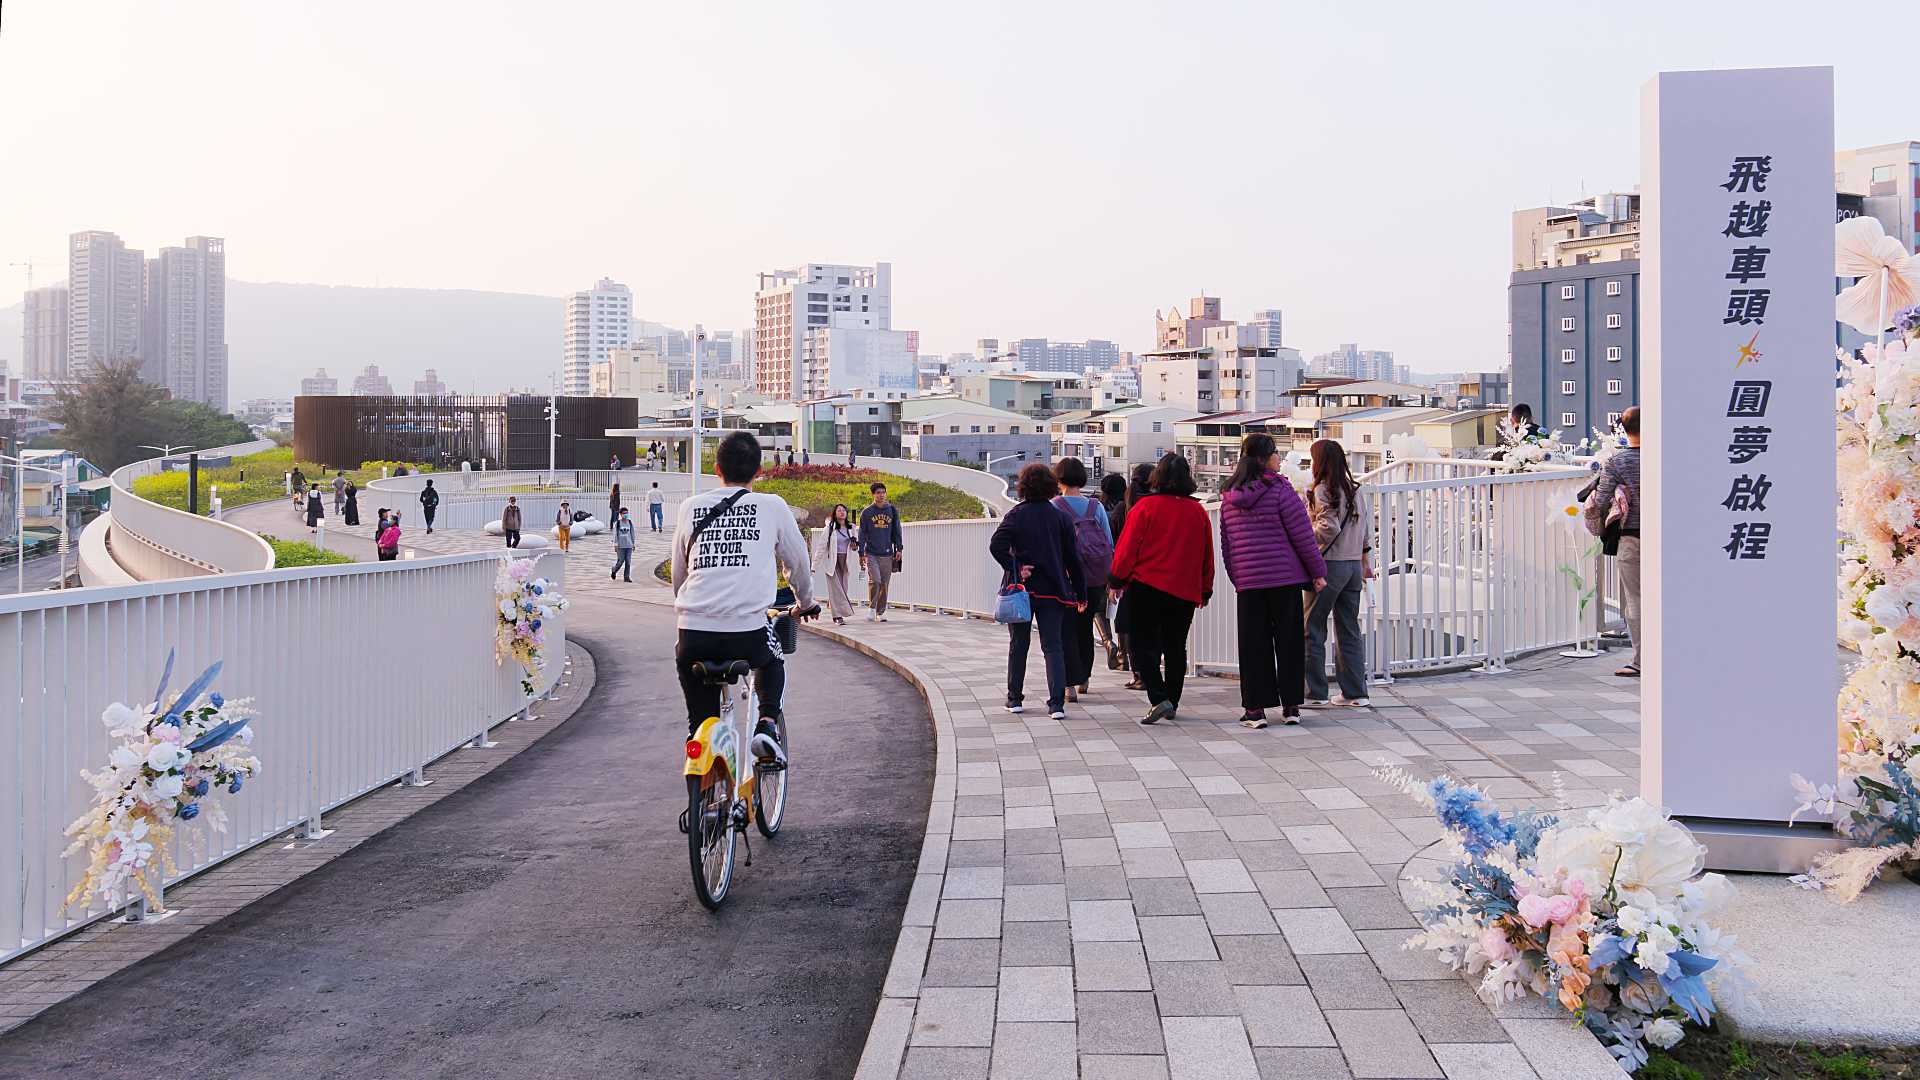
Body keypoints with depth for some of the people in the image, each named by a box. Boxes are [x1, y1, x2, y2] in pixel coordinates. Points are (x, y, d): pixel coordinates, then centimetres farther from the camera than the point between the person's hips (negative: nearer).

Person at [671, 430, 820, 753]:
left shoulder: (691, 506, 13)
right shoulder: (773, 506, 8)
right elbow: (798, 563, 20)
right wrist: (805, 602, 40)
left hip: (695, 633, 1)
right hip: (748, 632, -1)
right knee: (772, 663, 32)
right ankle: (766, 724, 10)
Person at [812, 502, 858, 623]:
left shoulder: (850, 528, 10)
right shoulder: (829, 528, -4)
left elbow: (854, 546, 23)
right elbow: (821, 546, -4)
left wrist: (855, 547, -3)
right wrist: (815, 564, -7)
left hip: (845, 561, 4)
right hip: (832, 561, -4)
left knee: (843, 587, 3)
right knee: (836, 588, -10)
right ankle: (838, 615, -11)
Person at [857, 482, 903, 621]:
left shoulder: (892, 511, 9)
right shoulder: (866, 512, 3)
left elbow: (896, 531, 12)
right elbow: (862, 534, 5)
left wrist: (899, 548, 2)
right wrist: (861, 553, 0)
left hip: (887, 554, 2)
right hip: (871, 554, -2)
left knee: (884, 584, 3)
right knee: (874, 581, -17)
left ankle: (881, 612, 13)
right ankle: (872, 608, 0)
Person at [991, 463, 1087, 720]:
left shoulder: (1016, 514, -3)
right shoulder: (1061, 517, 1)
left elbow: (996, 545, -19)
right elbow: (1073, 558, 1)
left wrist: (1014, 568, -11)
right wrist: (1081, 593, 6)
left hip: (1020, 587, -1)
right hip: (1052, 591, 1)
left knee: (1018, 645, 13)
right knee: (1053, 646, 2)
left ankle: (1014, 698, 21)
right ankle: (1057, 703, -10)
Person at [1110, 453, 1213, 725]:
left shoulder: (1145, 507, -8)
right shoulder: (1198, 511, 4)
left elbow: (1128, 547, -7)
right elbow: (1207, 554, 11)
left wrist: (1118, 579, 5)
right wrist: (1205, 589, 21)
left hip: (1147, 586, -4)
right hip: (1186, 591, 4)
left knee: (1144, 644, 0)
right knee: (1175, 647, 14)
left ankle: (1158, 699, -16)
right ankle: (1172, 703, 19)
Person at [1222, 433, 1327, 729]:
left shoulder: (1229, 495, 8)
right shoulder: (1279, 488, -8)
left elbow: (1226, 543, 13)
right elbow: (1302, 534, -8)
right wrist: (1318, 570, 1)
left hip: (1247, 580, 4)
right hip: (1285, 576, -4)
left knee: (1254, 643, 7)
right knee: (1289, 640, 6)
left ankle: (1255, 708, 6)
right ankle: (1290, 706, 10)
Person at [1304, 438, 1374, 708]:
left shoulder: (1321, 490, -11)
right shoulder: (1356, 490, 10)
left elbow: (1329, 527, -22)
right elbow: (1367, 528, 12)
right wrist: (1366, 560, 18)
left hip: (1330, 565, -7)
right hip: (1354, 565, 7)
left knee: (1313, 629, 2)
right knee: (1350, 630, 12)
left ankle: (1315, 692, 3)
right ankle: (1355, 693, 13)